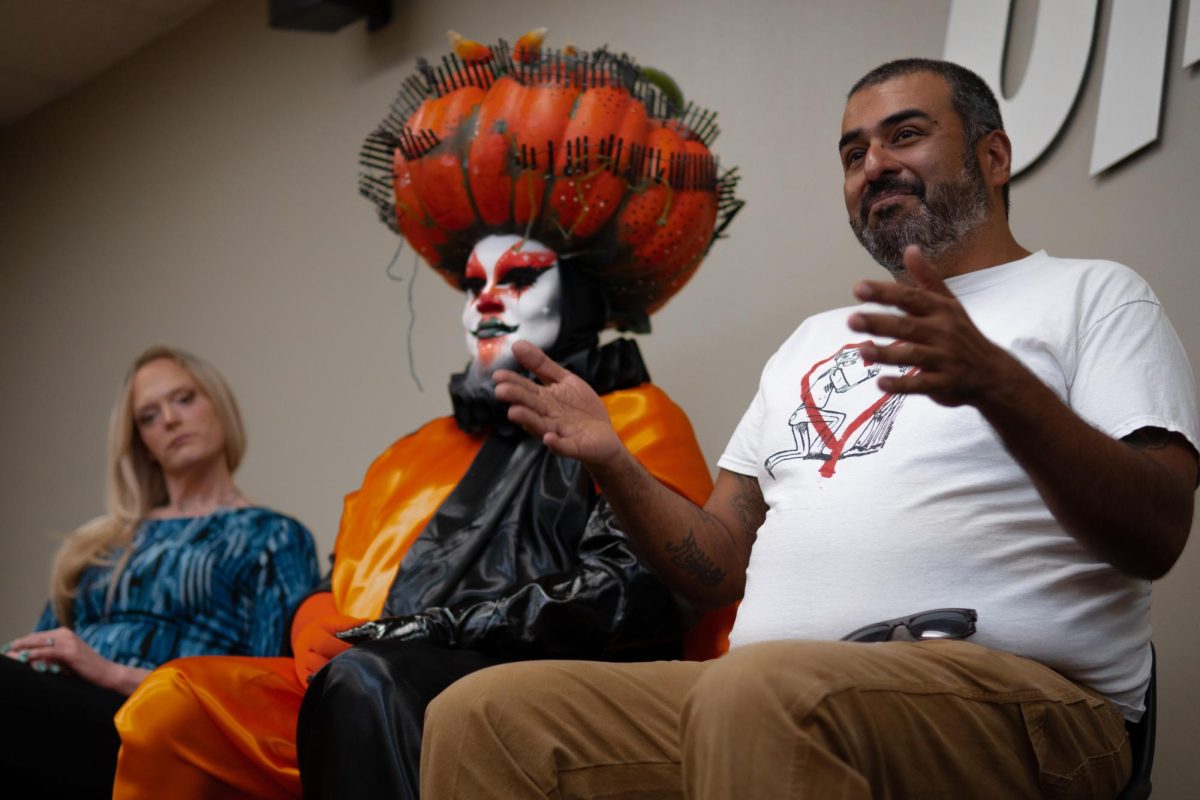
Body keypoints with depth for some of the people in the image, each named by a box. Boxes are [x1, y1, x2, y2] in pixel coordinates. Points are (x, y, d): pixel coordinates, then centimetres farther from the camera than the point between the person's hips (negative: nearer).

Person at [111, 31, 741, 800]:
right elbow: (329, 601, 26)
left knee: (362, 682, -37)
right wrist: (328, 644, 0)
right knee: (174, 709, -20)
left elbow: (639, 588, -8)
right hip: (352, 703, 6)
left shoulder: (634, 420, 9)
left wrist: (439, 630, -11)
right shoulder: (417, 455, 30)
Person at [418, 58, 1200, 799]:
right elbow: (720, 568, 24)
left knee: (762, 687, -37)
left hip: (1013, 696, -6)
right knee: (484, 715, -11)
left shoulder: (1091, 295, 10)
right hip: (770, 696, 6)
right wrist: (611, 463, 7)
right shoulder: (812, 341, 29)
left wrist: (998, 384, -22)